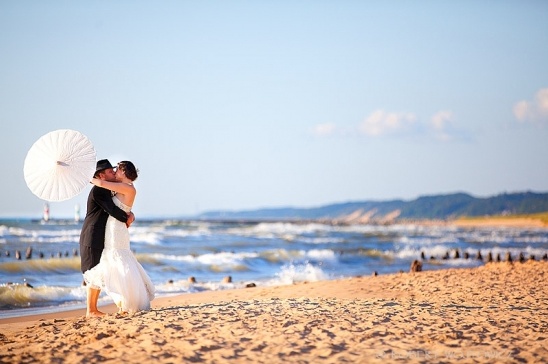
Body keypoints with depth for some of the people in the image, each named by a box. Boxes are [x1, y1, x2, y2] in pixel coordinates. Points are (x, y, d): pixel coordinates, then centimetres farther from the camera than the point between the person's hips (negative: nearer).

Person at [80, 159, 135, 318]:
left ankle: (93, 309, 14)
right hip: (93, 238, -10)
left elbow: (114, 209, 20)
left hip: (100, 239, 10)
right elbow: (112, 210, -19)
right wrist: (126, 219, -5)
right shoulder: (98, 190, -13)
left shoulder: (105, 190, 17)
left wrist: (129, 214, -1)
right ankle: (90, 310, -7)